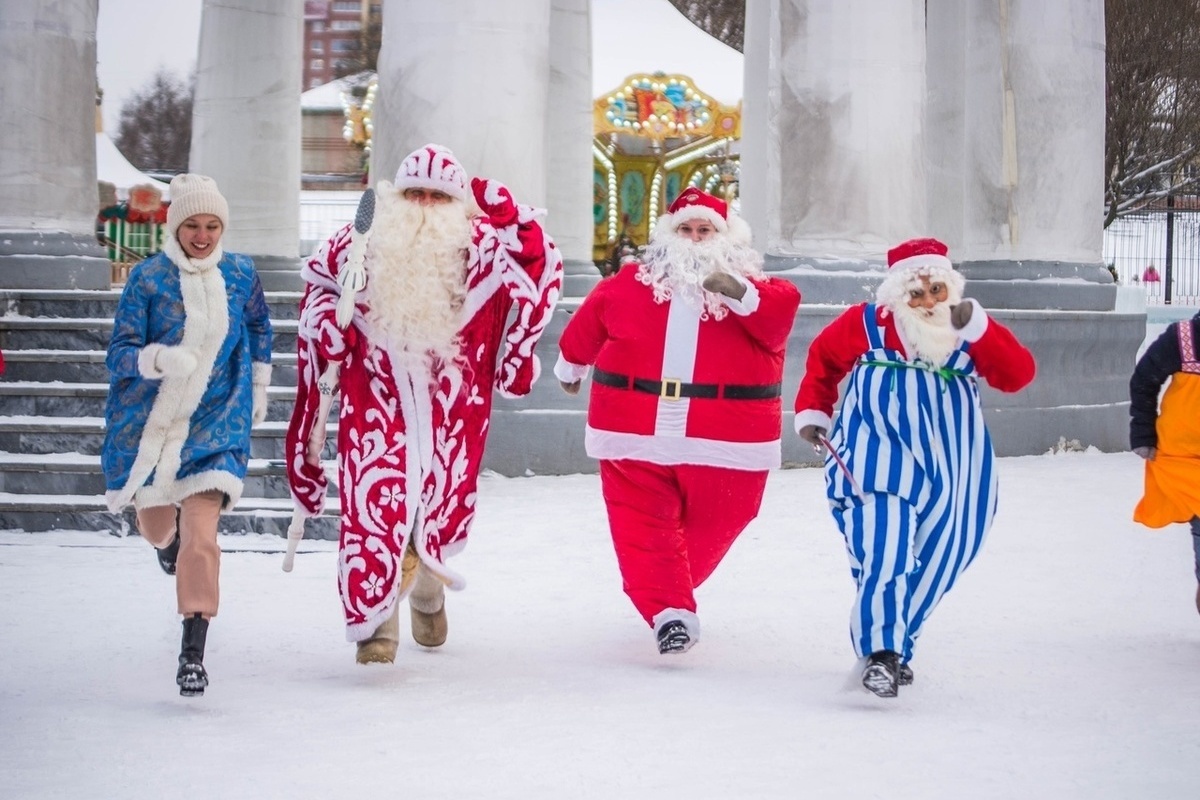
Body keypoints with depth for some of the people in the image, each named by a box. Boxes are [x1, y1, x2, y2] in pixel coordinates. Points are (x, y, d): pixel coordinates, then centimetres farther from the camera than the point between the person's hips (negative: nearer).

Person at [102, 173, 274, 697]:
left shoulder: (240, 274, -1)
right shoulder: (147, 278, -10)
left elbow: (258, 328, 19)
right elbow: (119, 353, -13)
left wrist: (259, 387, 20)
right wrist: (159, 358, -33)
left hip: (216, 422, 0)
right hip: (150, 419, 0)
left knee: (201, 535, -15)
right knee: (155, 525, 19)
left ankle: (193, 653, -11)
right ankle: (167, 537, 60)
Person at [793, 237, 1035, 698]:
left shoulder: (972, 335, 6)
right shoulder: (866, 325, 2)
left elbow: (1018, 375, -8)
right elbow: (822, 358, 18)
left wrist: (975, 327, -17)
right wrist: (812, 412, 11)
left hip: (950, 471, 3)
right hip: (876, 460, -3)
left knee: (934, 562, 5)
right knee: (883, 552, -18)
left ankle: (896, 646, 22)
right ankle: (879, 652, -16)